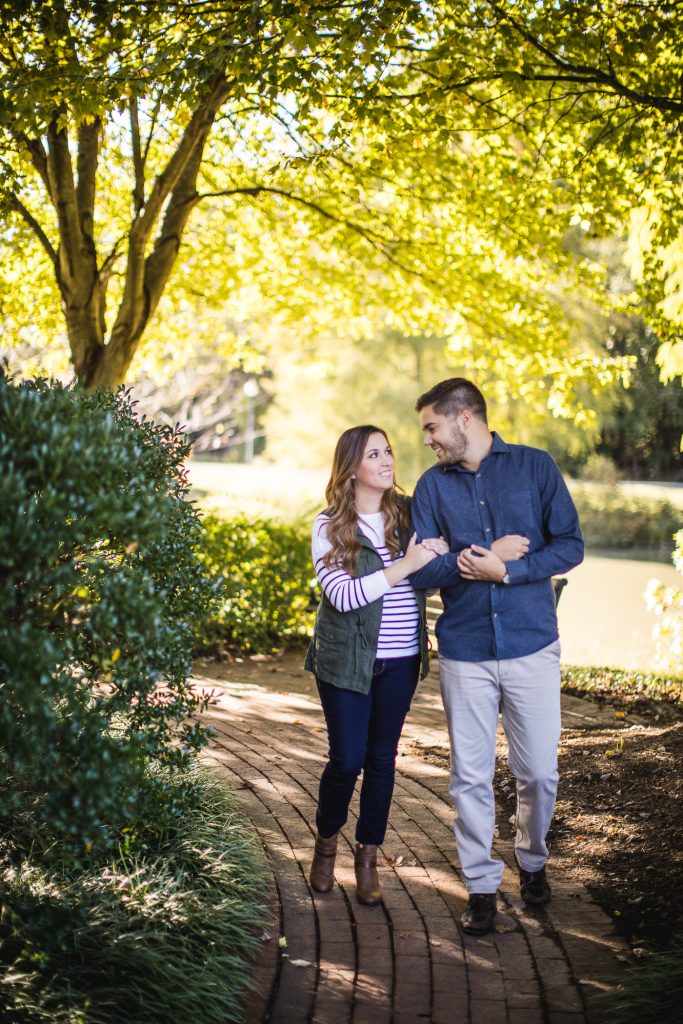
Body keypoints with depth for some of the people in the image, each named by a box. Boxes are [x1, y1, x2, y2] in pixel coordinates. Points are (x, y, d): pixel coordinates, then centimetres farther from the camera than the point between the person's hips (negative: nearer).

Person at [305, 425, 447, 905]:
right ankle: (326, 842, 27)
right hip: (347, 661, -3)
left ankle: (368, 856, 24)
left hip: (400, 661, 3)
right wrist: (405, 566, -24)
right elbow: (343, 595, -18)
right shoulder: (330, 526, -8)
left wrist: (442, 555, -12)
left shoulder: (409, 513, 2)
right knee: (347, 760, 0)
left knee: (382, 758, 9)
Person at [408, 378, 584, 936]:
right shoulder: (433, 485, 5)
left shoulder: (535, 466, -1)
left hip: (531, 644, -1)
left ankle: (533, 860, 32)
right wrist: (486, 556, -15)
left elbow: (570, 545, -5)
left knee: (539, 771, 6)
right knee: (471, 776, 5)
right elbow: (420, 569, -3)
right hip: (465, 651, 1)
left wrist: (505, 571, -16)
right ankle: (482, 884, 20)